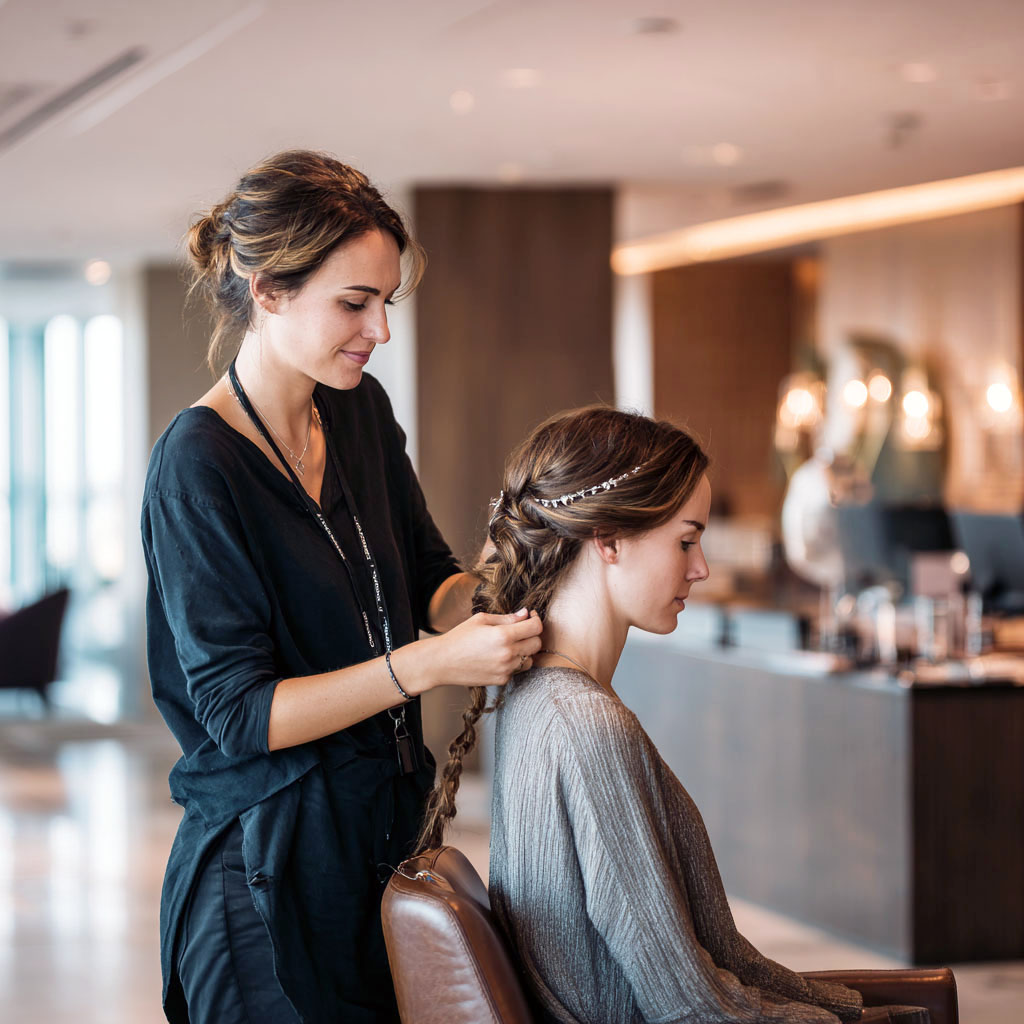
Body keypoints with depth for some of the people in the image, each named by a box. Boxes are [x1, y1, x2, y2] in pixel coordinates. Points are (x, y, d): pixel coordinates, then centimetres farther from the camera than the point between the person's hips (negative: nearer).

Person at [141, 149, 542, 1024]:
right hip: (271, 874, -7)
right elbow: (239, 712, -20)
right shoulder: (199, 466, -17)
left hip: (389, 835, 7)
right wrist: (430, 664, -26)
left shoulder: (361, 411, 6)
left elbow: (430, 583, 14)